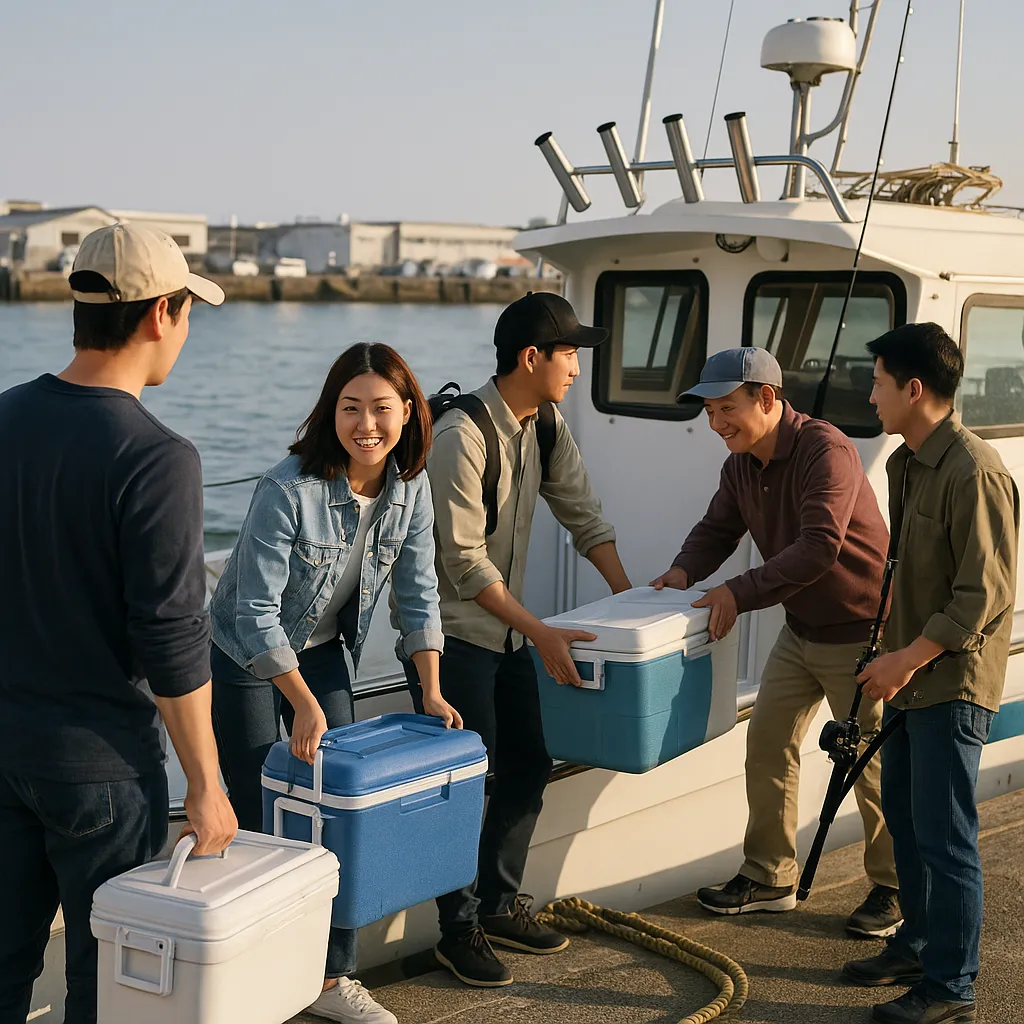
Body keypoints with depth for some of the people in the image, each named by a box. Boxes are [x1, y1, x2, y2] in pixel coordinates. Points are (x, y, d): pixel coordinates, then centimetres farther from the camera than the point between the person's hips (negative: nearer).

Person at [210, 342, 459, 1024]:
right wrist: (305, 705, -27)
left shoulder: (411, 487, -11)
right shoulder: (289, 490, -30)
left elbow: (417, 593, -2)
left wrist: (432, 689, -9)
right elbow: (256, 613, -28)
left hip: (323, 650, 6)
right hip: (245, 656, -5)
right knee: (261, 823, -1)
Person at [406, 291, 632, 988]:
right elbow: (467, 563, -24)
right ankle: (460, 929, 9)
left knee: (528, 764, 11)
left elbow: (585, 516, 9)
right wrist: (542, 634, -24)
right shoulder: (462, 435, -23)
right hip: (451, 626, -8)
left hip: (507, 626, 8)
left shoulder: (546, 427, 2)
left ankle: (499, 904, 25)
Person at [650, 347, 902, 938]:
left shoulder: (824, 449, -24)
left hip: (860, 631, -8)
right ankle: (769, 879, 22)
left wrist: (740, 594, -32)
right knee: (768, 746, 9)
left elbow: (819, 547, -32)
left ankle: (894, 888, 18)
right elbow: (719, 528, 13)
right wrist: (685, 570, -8)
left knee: (873, 761, 1)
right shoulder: (742, 465, 3)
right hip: (801, 632, 8)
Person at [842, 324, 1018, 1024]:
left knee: (944, 836, -3)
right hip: (910, 674, 10)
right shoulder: (906, 463, 9)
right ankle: (919, 946, 35)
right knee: (903, 815, 19)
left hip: (952, 682, -10)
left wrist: (907, 659, -19)